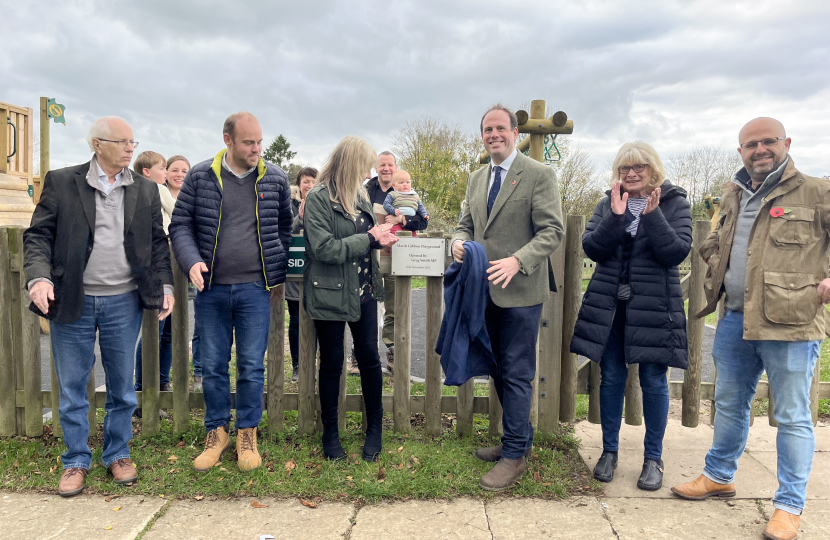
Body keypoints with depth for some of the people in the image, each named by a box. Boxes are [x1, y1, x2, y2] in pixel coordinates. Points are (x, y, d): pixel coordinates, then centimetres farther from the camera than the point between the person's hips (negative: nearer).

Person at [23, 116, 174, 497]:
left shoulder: (145, 190, 7)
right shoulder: (61, 183, 0)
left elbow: (158, 242, 10)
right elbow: (38, 235, -1)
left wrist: (164, 286, 1)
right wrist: (38, 277, -17)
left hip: (123, 302, 2)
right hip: (71, 301, -1)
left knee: (121, 385, 11)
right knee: (71, 387, 9)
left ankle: (118, 455, 28)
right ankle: (75, 462, 25)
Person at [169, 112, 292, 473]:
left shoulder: (275, 179, 3)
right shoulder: (200, 177, 1)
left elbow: (285, 225, 15)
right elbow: (180, 225, 3)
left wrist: (279, 267, 5)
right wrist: (192, 261, -14)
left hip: (255, 288, 0)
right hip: (212, 288, 1)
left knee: (252, 366, 5)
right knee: (212, 365, 9)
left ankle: (247, 433, 22)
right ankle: (217, 431, 26)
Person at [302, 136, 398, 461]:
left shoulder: (359, 196, 9)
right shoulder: (318, 199, -12)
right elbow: (324, 248, -21)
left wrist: (382, 236, -2)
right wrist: (370, 239, -17)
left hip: (363, 291, 6)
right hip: (331, 294, -5)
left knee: (369, 357, 9)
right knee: (332, 363, 8)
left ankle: (375, 427, 26)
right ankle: (330, 432, 25)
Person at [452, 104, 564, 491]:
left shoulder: (539, 175, -7)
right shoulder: (476, 180, 14)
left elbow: (552, 231, -13)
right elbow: (467, 223, 19)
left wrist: (517, 261, -27)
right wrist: (459, 241, -5)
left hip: (520, 291, -7)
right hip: (487, 290, 7)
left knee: (516, 374, -1)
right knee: (499, 370, 17)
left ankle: (514, 456, 12)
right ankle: (519, 438, 33)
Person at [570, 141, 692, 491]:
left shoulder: (674, 203, 1)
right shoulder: (607, 205, 8)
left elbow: (678, 252, -10)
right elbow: (591, 247, -4)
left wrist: (652, 215, -19)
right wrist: (616, 216, -15)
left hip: (654, 306, -2)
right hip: (609, 304, 2)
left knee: (653, 381, 4)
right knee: (611, 378, 8)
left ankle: (653, 458, 20)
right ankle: (609, 451, 23)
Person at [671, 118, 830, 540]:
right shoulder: (732, 196, 13)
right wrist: (716, 272, 12)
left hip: (790, 323, -6)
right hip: (736, 320, 6)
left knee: (792, 417, 3)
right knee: (729, 403, 19)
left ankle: (789, 505, 17)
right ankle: (719, 476, 37)